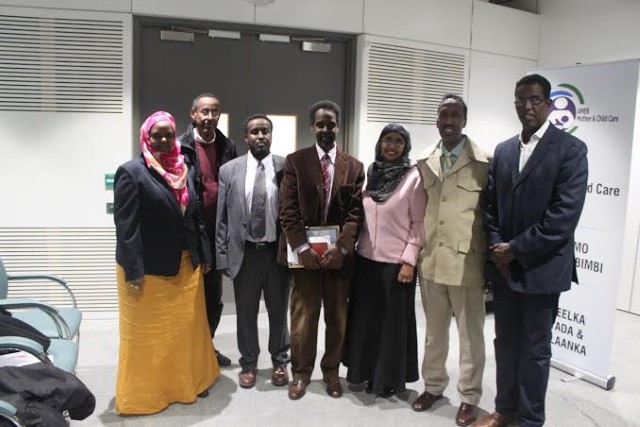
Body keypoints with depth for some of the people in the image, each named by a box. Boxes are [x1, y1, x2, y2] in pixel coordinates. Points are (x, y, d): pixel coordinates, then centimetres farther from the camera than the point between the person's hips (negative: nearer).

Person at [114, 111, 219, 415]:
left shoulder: (183, 171, 8)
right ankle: (144, 392, 26)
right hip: (149, 269, -6)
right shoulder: (131, 172, -11)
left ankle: (187, 382, 35)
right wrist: (133, 271, -21)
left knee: (187, 327, 17)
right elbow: (125, 225, -17)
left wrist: (204, 255, 8)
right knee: (148, 333, 9)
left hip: (185, 266, 6)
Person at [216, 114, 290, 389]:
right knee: (246, 313, 13)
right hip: (244, 252, 1)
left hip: (278, 251, 0)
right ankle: (248, 363, 31)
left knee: (278, 311, 14)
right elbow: (222, 217, 1)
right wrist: (222, 255, -2)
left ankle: (280, 362, 33)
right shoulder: (229, 170, 0)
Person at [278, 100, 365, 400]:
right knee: (303, 316, 6)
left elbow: (356, 212, 0)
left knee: (337, 316, 11)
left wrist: (341, 248, -13)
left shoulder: (354, 167, 6)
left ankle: (331, 371, 28)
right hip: (305, 252, -1)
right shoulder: (295, 161, 2)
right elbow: (288, 209, -5)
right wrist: (302, 248, -14)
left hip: (339, 254, 2)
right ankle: (301, 372, 23)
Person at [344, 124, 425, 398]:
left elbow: (419, 224, -8)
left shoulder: (414, 177, -7)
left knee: (393, 321, 7)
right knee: (365, 318, 13)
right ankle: (365, 371, 29)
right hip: (366, 258, 5)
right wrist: (352, 248, 6)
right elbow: (360, 216, 11)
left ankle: (390, 379, 23)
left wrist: (409, 261, -14)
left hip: (396, 262, -5)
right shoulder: (370, 174, 6)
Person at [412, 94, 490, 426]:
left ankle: (469, 396, 28)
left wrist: (491, 263, -7)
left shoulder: (483, 163, -10)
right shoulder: (425, 163, 5)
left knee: (471, 335, 11)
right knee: (434, 331, 19)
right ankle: (433, 385, 37)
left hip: (467, 263, -4)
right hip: (431, 261, 5)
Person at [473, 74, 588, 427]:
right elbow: (490, 205, 10)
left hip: (542, 268, -5)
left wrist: (517, 249, -17)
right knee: (505, 343, 16)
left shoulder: (570, 149, -8)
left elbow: (565, 214, -17)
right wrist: (496, 247, -6)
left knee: (534, 350, 8)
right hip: (503, 265, 5)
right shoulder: (503, 150, 9)